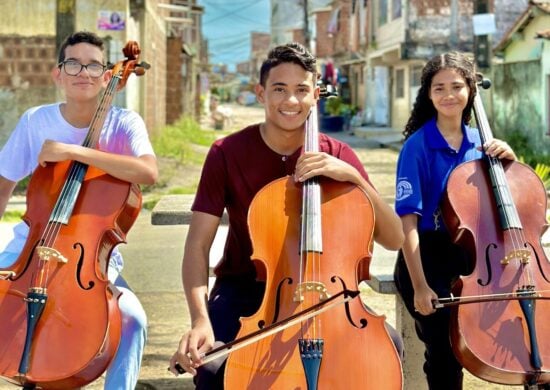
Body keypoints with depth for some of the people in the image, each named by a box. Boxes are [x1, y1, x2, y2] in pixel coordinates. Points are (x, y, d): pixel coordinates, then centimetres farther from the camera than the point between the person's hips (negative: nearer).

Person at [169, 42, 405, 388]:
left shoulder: (337, 155, -4)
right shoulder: (227, 153, -9)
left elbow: (394, 239, -9)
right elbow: (198, 245, -13)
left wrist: (352, 176, -24)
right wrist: (201, 319, -30)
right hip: (246, 288, -1)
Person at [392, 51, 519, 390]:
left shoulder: (479, 142, 4)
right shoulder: (418, 145, -11)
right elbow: (408, 219, -15)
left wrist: (508, 158, -8)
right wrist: (420, 286, -20)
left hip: (471, 254, 5)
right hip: (428, 257, -5)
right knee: (445, 347, -15)